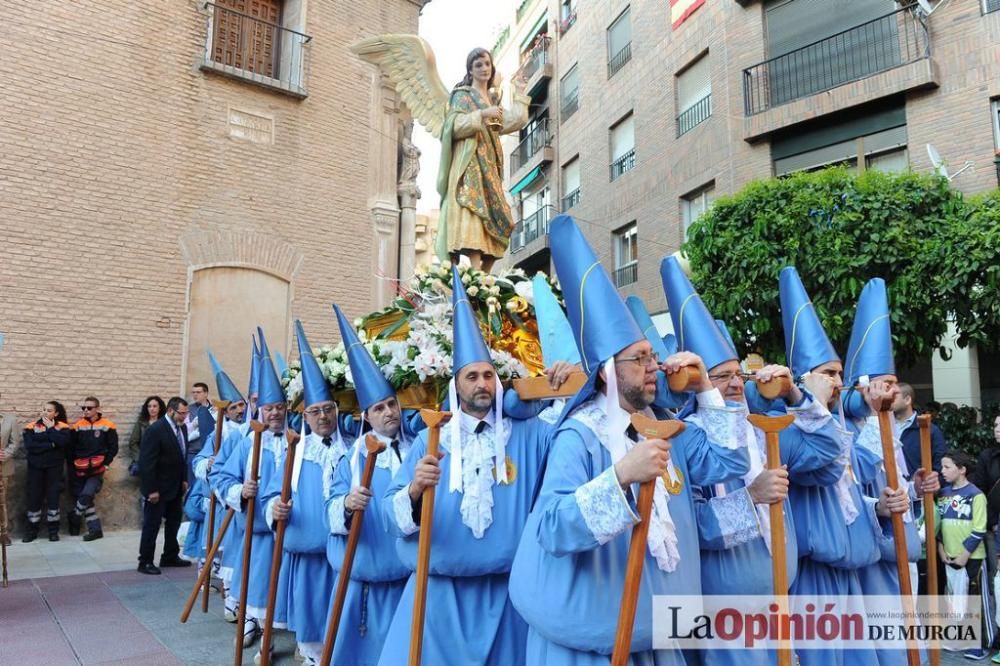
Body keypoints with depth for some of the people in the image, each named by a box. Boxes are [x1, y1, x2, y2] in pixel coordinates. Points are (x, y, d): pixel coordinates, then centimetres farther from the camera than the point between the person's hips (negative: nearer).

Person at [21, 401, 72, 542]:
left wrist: (51, 428, -11)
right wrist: (51, 445, -15)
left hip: (54, 467, -1)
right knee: (34, 498, 3)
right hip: (35, 467, 1)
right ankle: (32, 530, 15)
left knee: (53, 497, 0)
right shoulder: (31, 427, 4)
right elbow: (30, 446, -10)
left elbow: (63, 442, -17)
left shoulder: (62, 427, 2)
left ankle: (53, 530, 9)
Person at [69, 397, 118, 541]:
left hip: (96, 470, -3)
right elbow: (71, 447, 9)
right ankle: (95, 529, 9)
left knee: (86, 496, -16)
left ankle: (74, 520, 10)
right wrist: (73, 464, 1)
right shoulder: (78, 426, 3)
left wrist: (105, 464, -6)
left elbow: (113, 448, 0)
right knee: (82, 498, 4)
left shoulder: (107, 426, -4)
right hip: (79, 470, 3)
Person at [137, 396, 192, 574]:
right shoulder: (155, 430, -20)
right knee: (152, 524, 3)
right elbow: (147, 462, -21)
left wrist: (184, 479, 11)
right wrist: (152, 489, -21)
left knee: (174, 522, 16)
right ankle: (145, 561, 14)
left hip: (175, 487, 8)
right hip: (158, 488, -8)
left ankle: (170, 557, 28)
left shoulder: (182, 428, 4)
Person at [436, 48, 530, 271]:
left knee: (494, 216, -3)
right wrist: (481, 115, -18)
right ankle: (476, 273, -33)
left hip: (489, 164, 8)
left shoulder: (491, 100, 26)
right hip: (470, 162, -7)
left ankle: (485, 275, -3)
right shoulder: (462, 94, 6)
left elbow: (514, 123, 19)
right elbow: (455, 125, -8)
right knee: (474, 214, -23)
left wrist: (519, 95, 23)